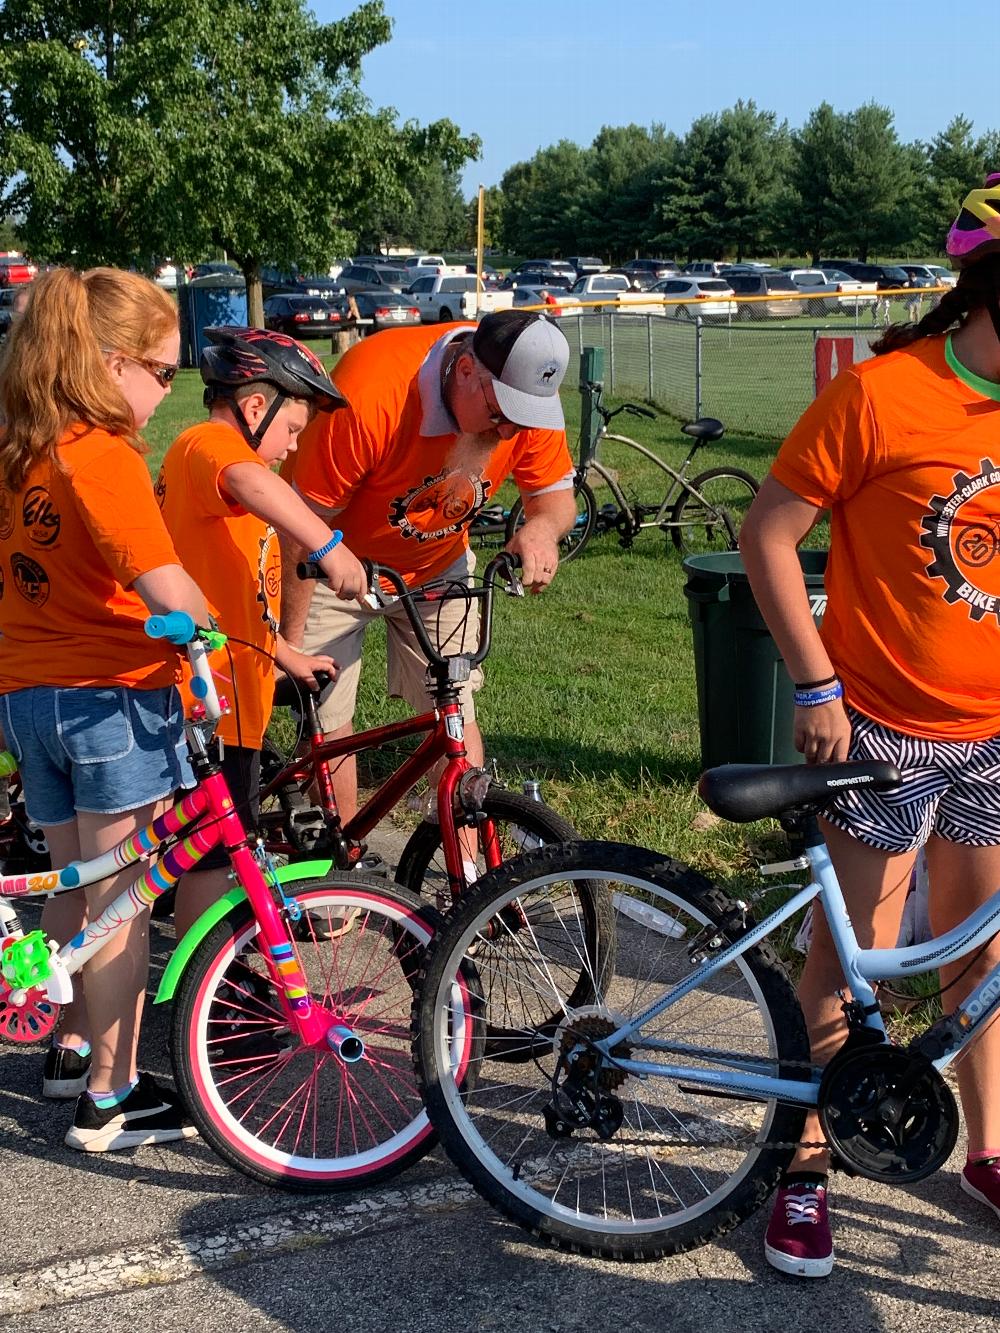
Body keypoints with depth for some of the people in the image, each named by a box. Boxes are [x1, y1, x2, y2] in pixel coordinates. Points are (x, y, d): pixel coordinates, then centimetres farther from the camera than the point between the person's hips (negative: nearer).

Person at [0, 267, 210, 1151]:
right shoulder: (105, 457, -19)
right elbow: (170, 592, -27)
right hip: (115, 697, -8)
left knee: (77, 884, 21)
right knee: (122, 901, 3)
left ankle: (74, 1047, 35)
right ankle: (112, 1099, 12)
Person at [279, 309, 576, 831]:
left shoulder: (529, 399, -22)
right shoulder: (370, 394, -37)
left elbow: (557, 494, -7)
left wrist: (542, 527, -33)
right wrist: (290, 639, -19)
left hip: (438, 564, 4)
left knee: (454, 708, 0)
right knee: (327, 718, -3)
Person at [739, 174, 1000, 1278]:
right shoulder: (880, 395, -15)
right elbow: (767, 533, -11)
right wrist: (815, 685, -13)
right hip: (884, 731, -5)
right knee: (851, 958, 5)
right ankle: (807, 1166, 22)